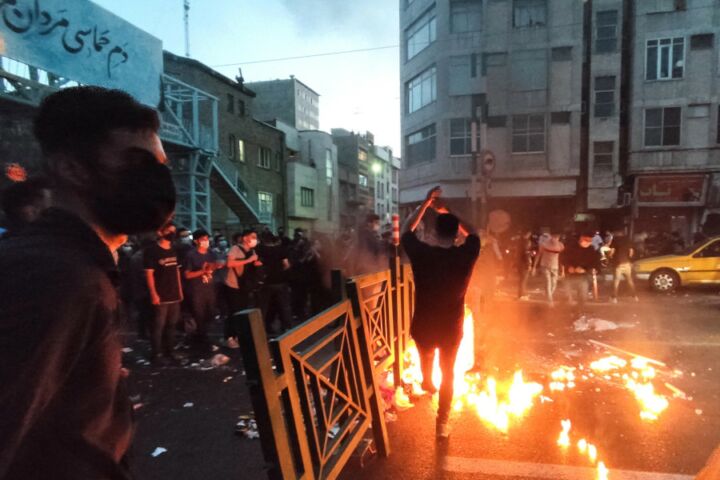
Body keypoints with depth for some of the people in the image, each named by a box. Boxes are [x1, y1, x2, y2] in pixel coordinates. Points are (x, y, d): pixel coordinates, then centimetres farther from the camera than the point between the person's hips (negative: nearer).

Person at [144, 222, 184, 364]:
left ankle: (169, 352, 23)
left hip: (174, 295, 7)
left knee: (171, 325, 13)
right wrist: (154, 294, -17)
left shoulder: (173, 250, 13)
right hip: (160, 296, -7)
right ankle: (157, 355, 7)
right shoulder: (152, 251, -8)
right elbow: (149, 274, -12)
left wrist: (180, 291, 13)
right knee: (158, 326, -2)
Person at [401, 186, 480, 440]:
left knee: (426, 357, 33)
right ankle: (442, 423, 26)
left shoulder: (422, 254, -20)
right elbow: (471, 233, 6)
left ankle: (427, 383, 63)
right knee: (448, 373, 20)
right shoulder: (466, 254, -17)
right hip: (452, 328, 0)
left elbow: (406, 230, -1)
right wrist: (450, 214, 6)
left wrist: (426, 203, -3)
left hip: (423, 326, 1)